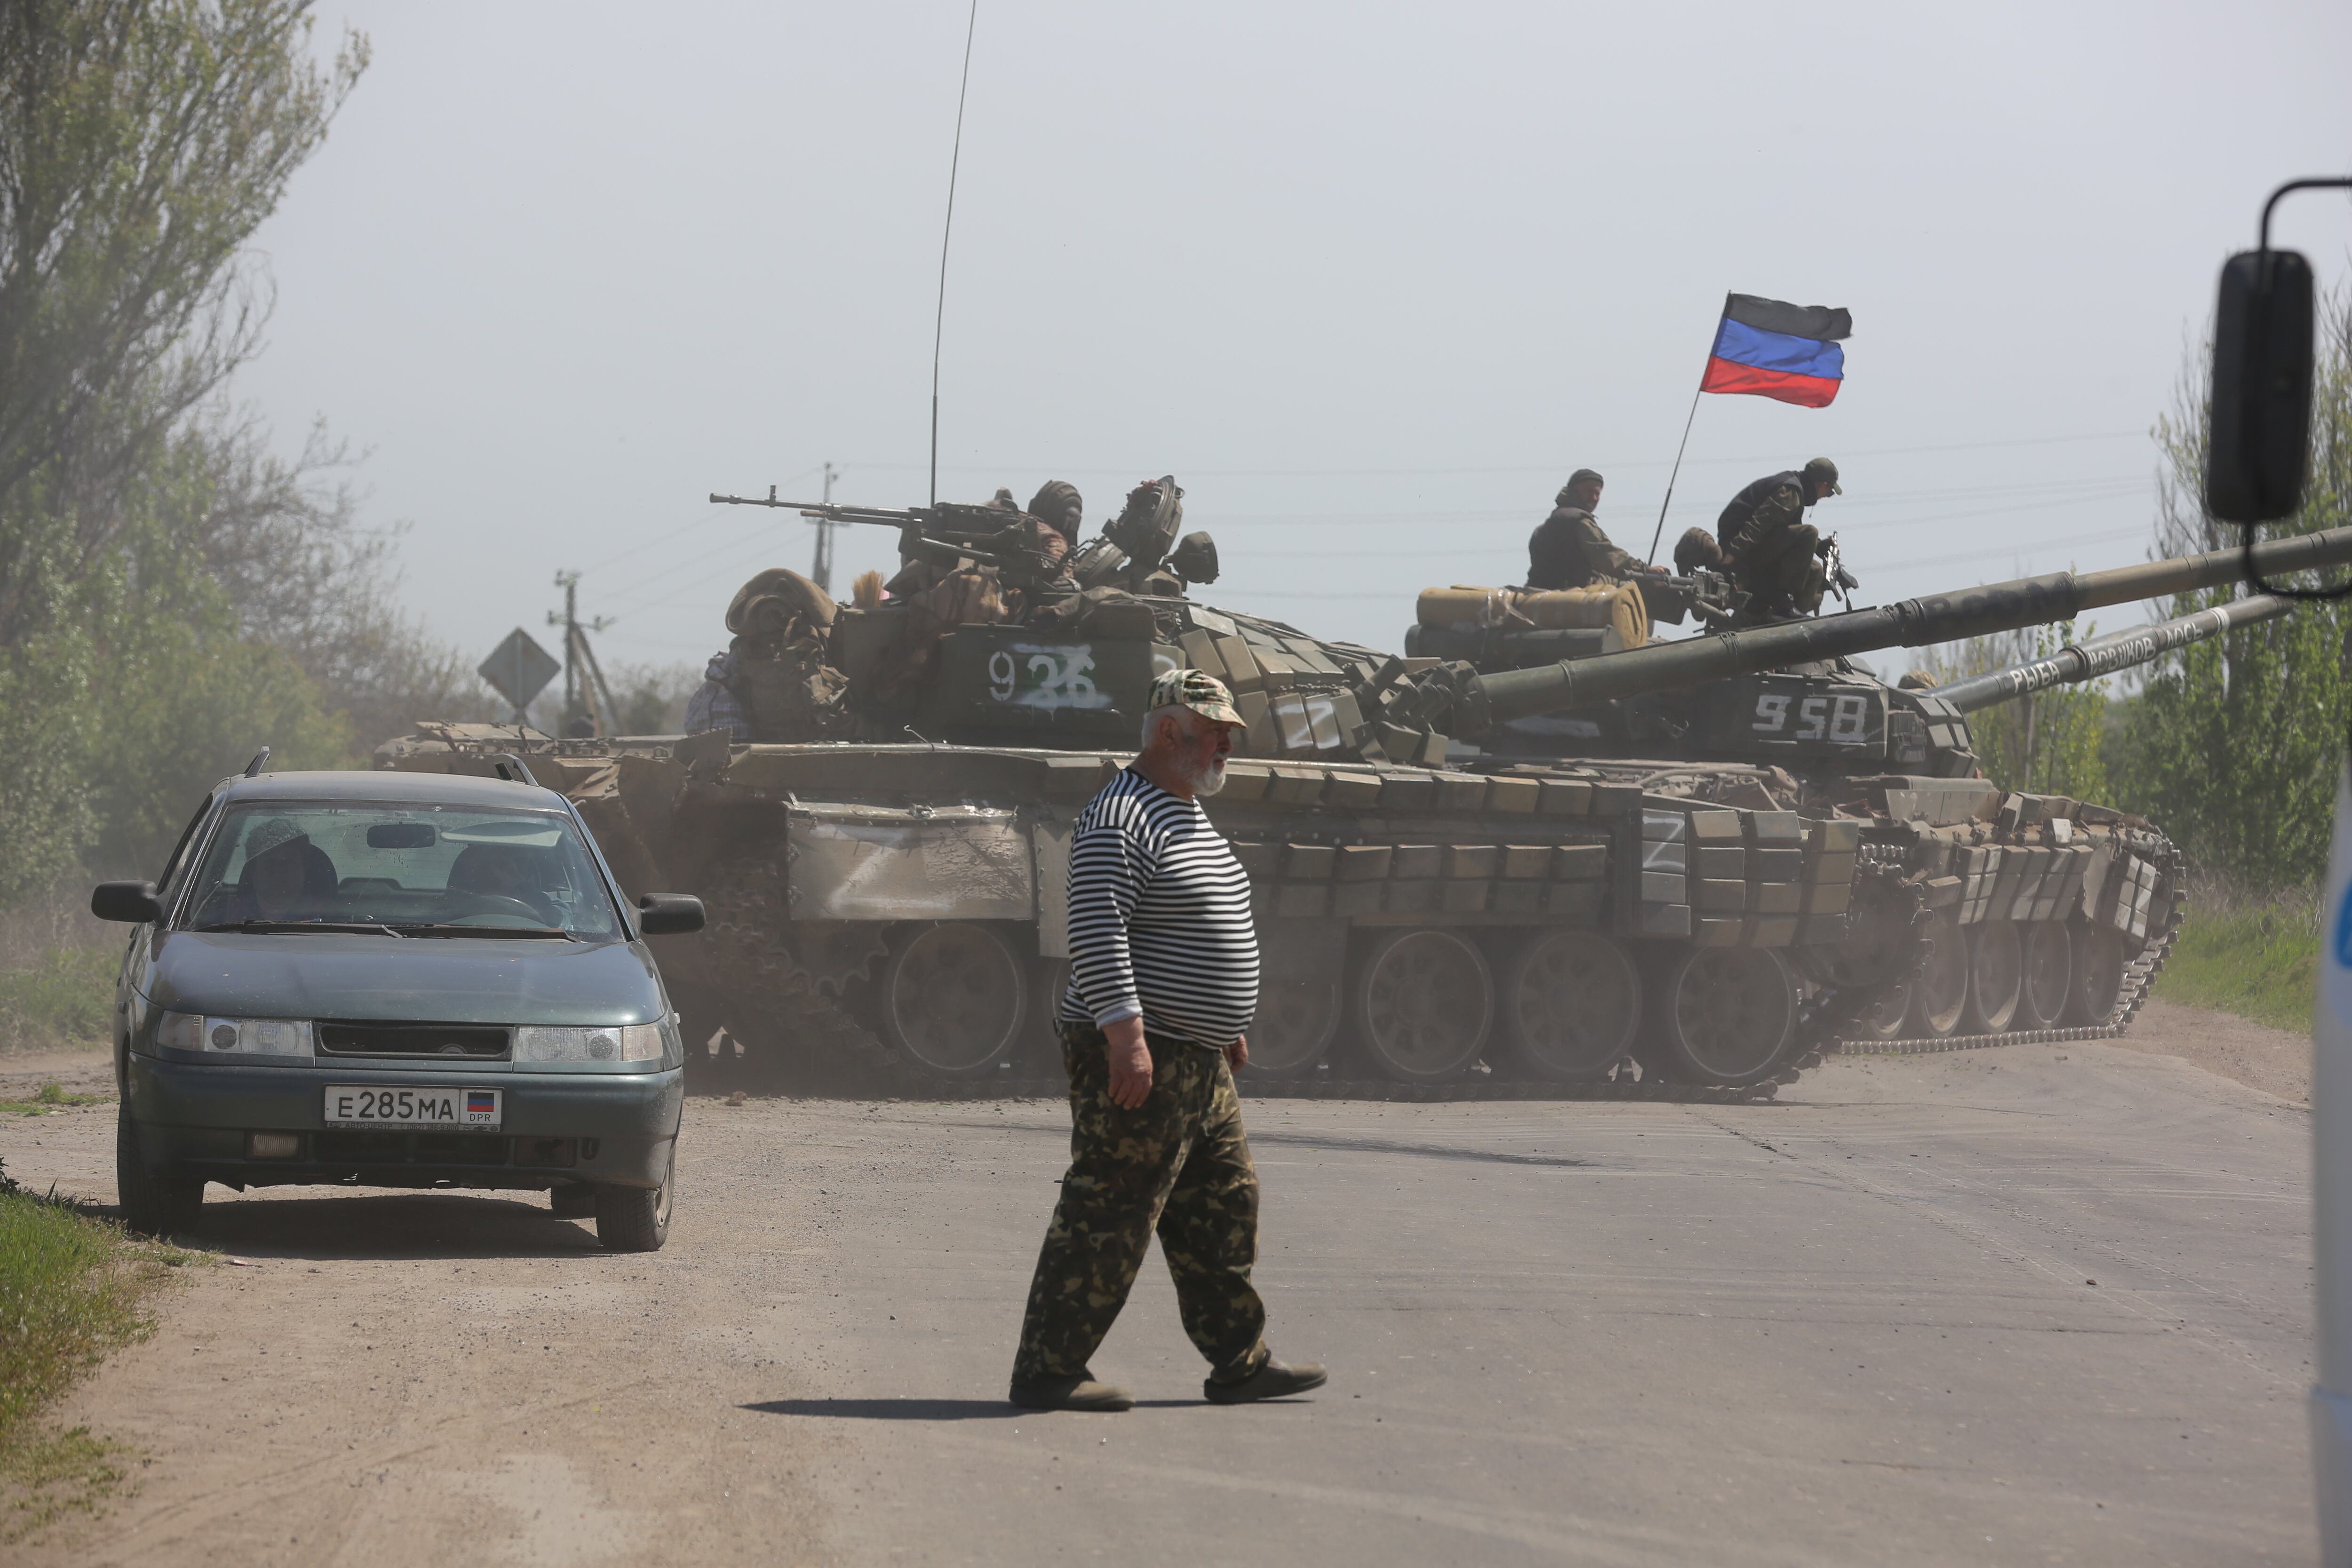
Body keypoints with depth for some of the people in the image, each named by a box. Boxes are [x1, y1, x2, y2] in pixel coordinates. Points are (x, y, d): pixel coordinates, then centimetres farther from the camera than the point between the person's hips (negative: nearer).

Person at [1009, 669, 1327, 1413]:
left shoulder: (1190, 817, 19)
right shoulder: (1119, 820, -15)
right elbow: (1096, 932, -23)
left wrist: (1224, 1024, 28)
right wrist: (1125, 1033, -28)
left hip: (1200, 1064, 10)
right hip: (1139, 1058, -10)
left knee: (1226, 1210, 14)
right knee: (1107, 1219, -8)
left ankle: (1241, 1362, 22)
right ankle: (1047, 1372, -4)